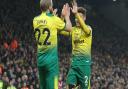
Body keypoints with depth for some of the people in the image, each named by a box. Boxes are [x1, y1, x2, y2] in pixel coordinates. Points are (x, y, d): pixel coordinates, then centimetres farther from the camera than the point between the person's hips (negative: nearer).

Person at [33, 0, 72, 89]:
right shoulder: (54, 19, -10)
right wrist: (67, 15, 17)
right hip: (51, 58, -6)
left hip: (40, 58, 6)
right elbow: (69, 28, 3)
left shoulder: (35, 20, 5)